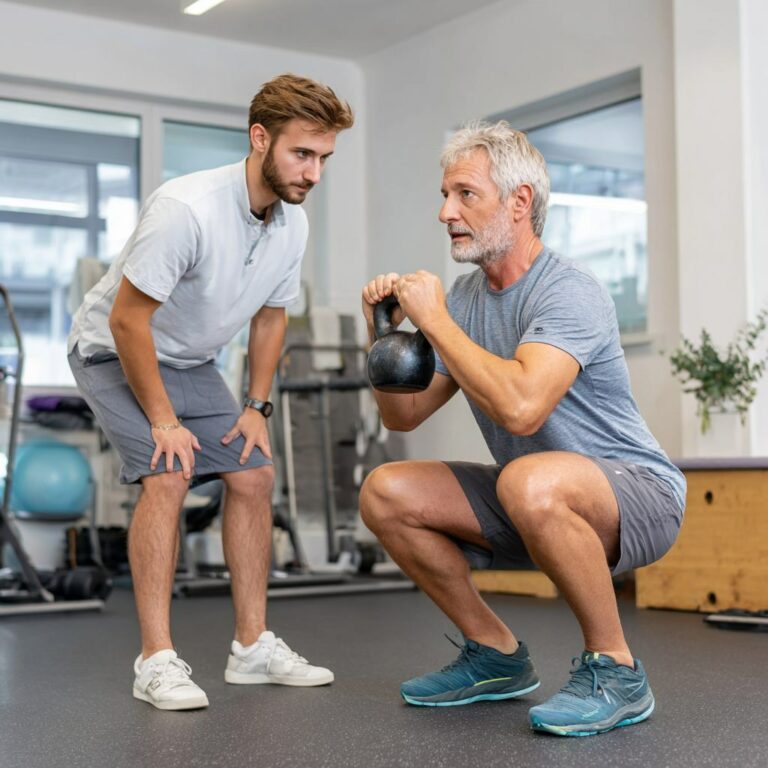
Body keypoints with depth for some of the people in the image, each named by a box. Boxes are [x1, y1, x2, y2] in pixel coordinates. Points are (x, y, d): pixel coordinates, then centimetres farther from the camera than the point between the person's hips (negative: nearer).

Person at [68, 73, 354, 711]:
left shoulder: (293, 224, -9)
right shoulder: (186, 209, -33)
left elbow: (270, 316, 7)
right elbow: (128, 319, -28)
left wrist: (256, 407, 1)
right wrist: (163, 421, -24)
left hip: (189, 363, 7)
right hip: (114, 351, -7)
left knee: (254, 476, -2)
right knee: (169, 474, -24)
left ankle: (253, 645, 7)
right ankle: (156, 659, -17)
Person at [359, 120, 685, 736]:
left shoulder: (568, 292, -20)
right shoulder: (466, 296, 5)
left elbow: (521, 406, -37)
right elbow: (403, 415, 8)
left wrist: (434, 320, -25)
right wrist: (385, 330, -8)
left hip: (636, 494, -8)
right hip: (535, 506, 8)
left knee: (530, 481, -39)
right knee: (385, 494, -4)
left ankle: (615, 671, -16)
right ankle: (497, 656, 11)